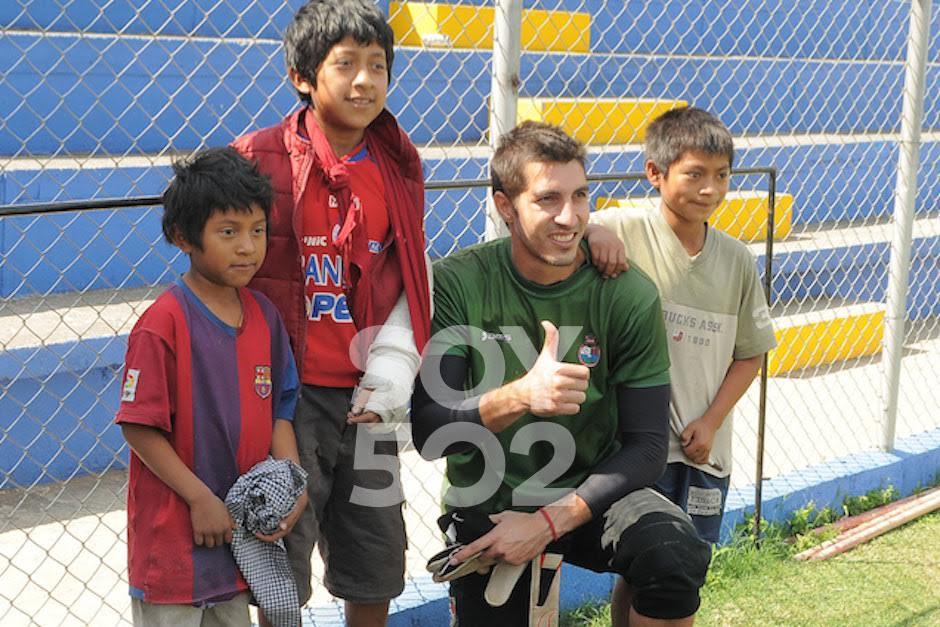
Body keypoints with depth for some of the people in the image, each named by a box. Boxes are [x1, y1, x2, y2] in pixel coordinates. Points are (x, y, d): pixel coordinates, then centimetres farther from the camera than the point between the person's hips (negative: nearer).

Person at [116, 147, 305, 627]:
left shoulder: (264, 316, 1)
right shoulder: (163, 324, -17)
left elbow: (279, 409, 7)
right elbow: (139, 427, -16)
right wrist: (201, 499, -17)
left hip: (239, 527, 6)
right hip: (174, 533, -6)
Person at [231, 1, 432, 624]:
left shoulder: (399, 166, 5)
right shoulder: (260, 158, -7)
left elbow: (411, 277, 8)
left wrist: (394, 363, -6)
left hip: (363, 394, 4)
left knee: (376, 561, 15)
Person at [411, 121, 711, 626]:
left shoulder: (629, 295, -12)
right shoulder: (456, 283, -14)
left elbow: (646, 447, -11)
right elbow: (427, 433, -19)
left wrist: (550, 521, -22)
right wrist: (519, 396, -38)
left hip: (590, 491, 0)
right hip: (486, 504, 1)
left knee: (677, 555, -28)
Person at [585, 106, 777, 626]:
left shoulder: (735, 259, 2)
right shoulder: (623, 232, -11)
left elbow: (750, 353, 8)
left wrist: (711, 422, -3)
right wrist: (590, 232, -31)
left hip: (703, 447, 4)